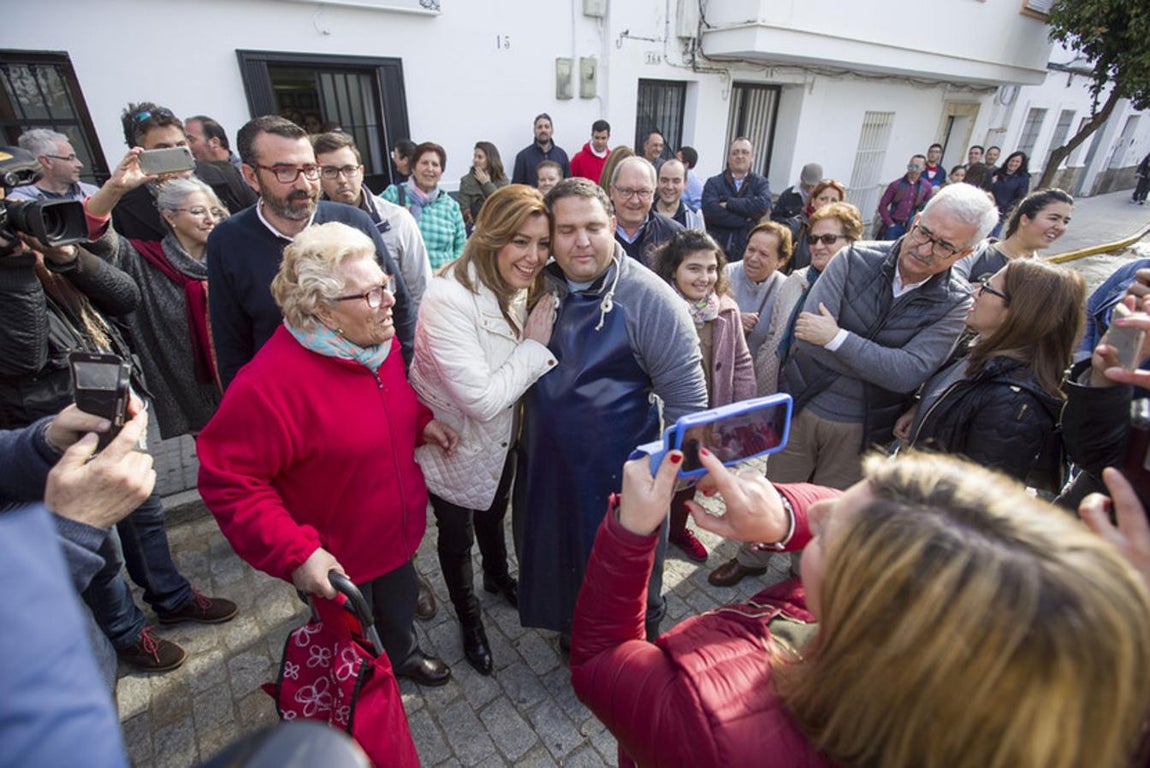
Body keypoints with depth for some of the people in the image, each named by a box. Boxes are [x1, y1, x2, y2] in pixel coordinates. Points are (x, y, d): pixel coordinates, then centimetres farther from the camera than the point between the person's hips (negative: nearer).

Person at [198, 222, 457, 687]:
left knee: (400, 606, 32)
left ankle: (403, 656, 64)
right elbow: (228, 481, -26)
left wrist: (421, 422, -5)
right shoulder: (272, 382, -33)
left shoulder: (378, 339, -7)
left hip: (395, 535, 7)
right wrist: (294, 552, -30)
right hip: (334, 562, -6)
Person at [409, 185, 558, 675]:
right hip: (452, 446, -6)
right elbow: (483, 399, -35)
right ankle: (469, 620, 48)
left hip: (500, 438, 6)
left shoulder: (520, 290, -10)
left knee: (493, 514, 31)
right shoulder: (449, 301, -34)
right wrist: (535, 345, -28)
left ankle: (498, 577, 62)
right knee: (457, 537, 18)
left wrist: (536, 344, -15)